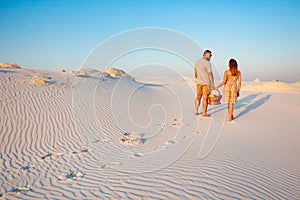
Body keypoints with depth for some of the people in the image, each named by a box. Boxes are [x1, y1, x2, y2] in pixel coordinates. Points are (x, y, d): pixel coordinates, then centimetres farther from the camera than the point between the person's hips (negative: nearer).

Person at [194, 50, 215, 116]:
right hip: (206, 83, -6)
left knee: (198, 97, 16)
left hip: (199, 83, 6)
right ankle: (204, 113, 9)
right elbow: (210, 74, -17)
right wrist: (213, 84, -13)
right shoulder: (208, 63, -17)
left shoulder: (197, 62, 5)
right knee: (205, 98, 2)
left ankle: (196, 111, 17)